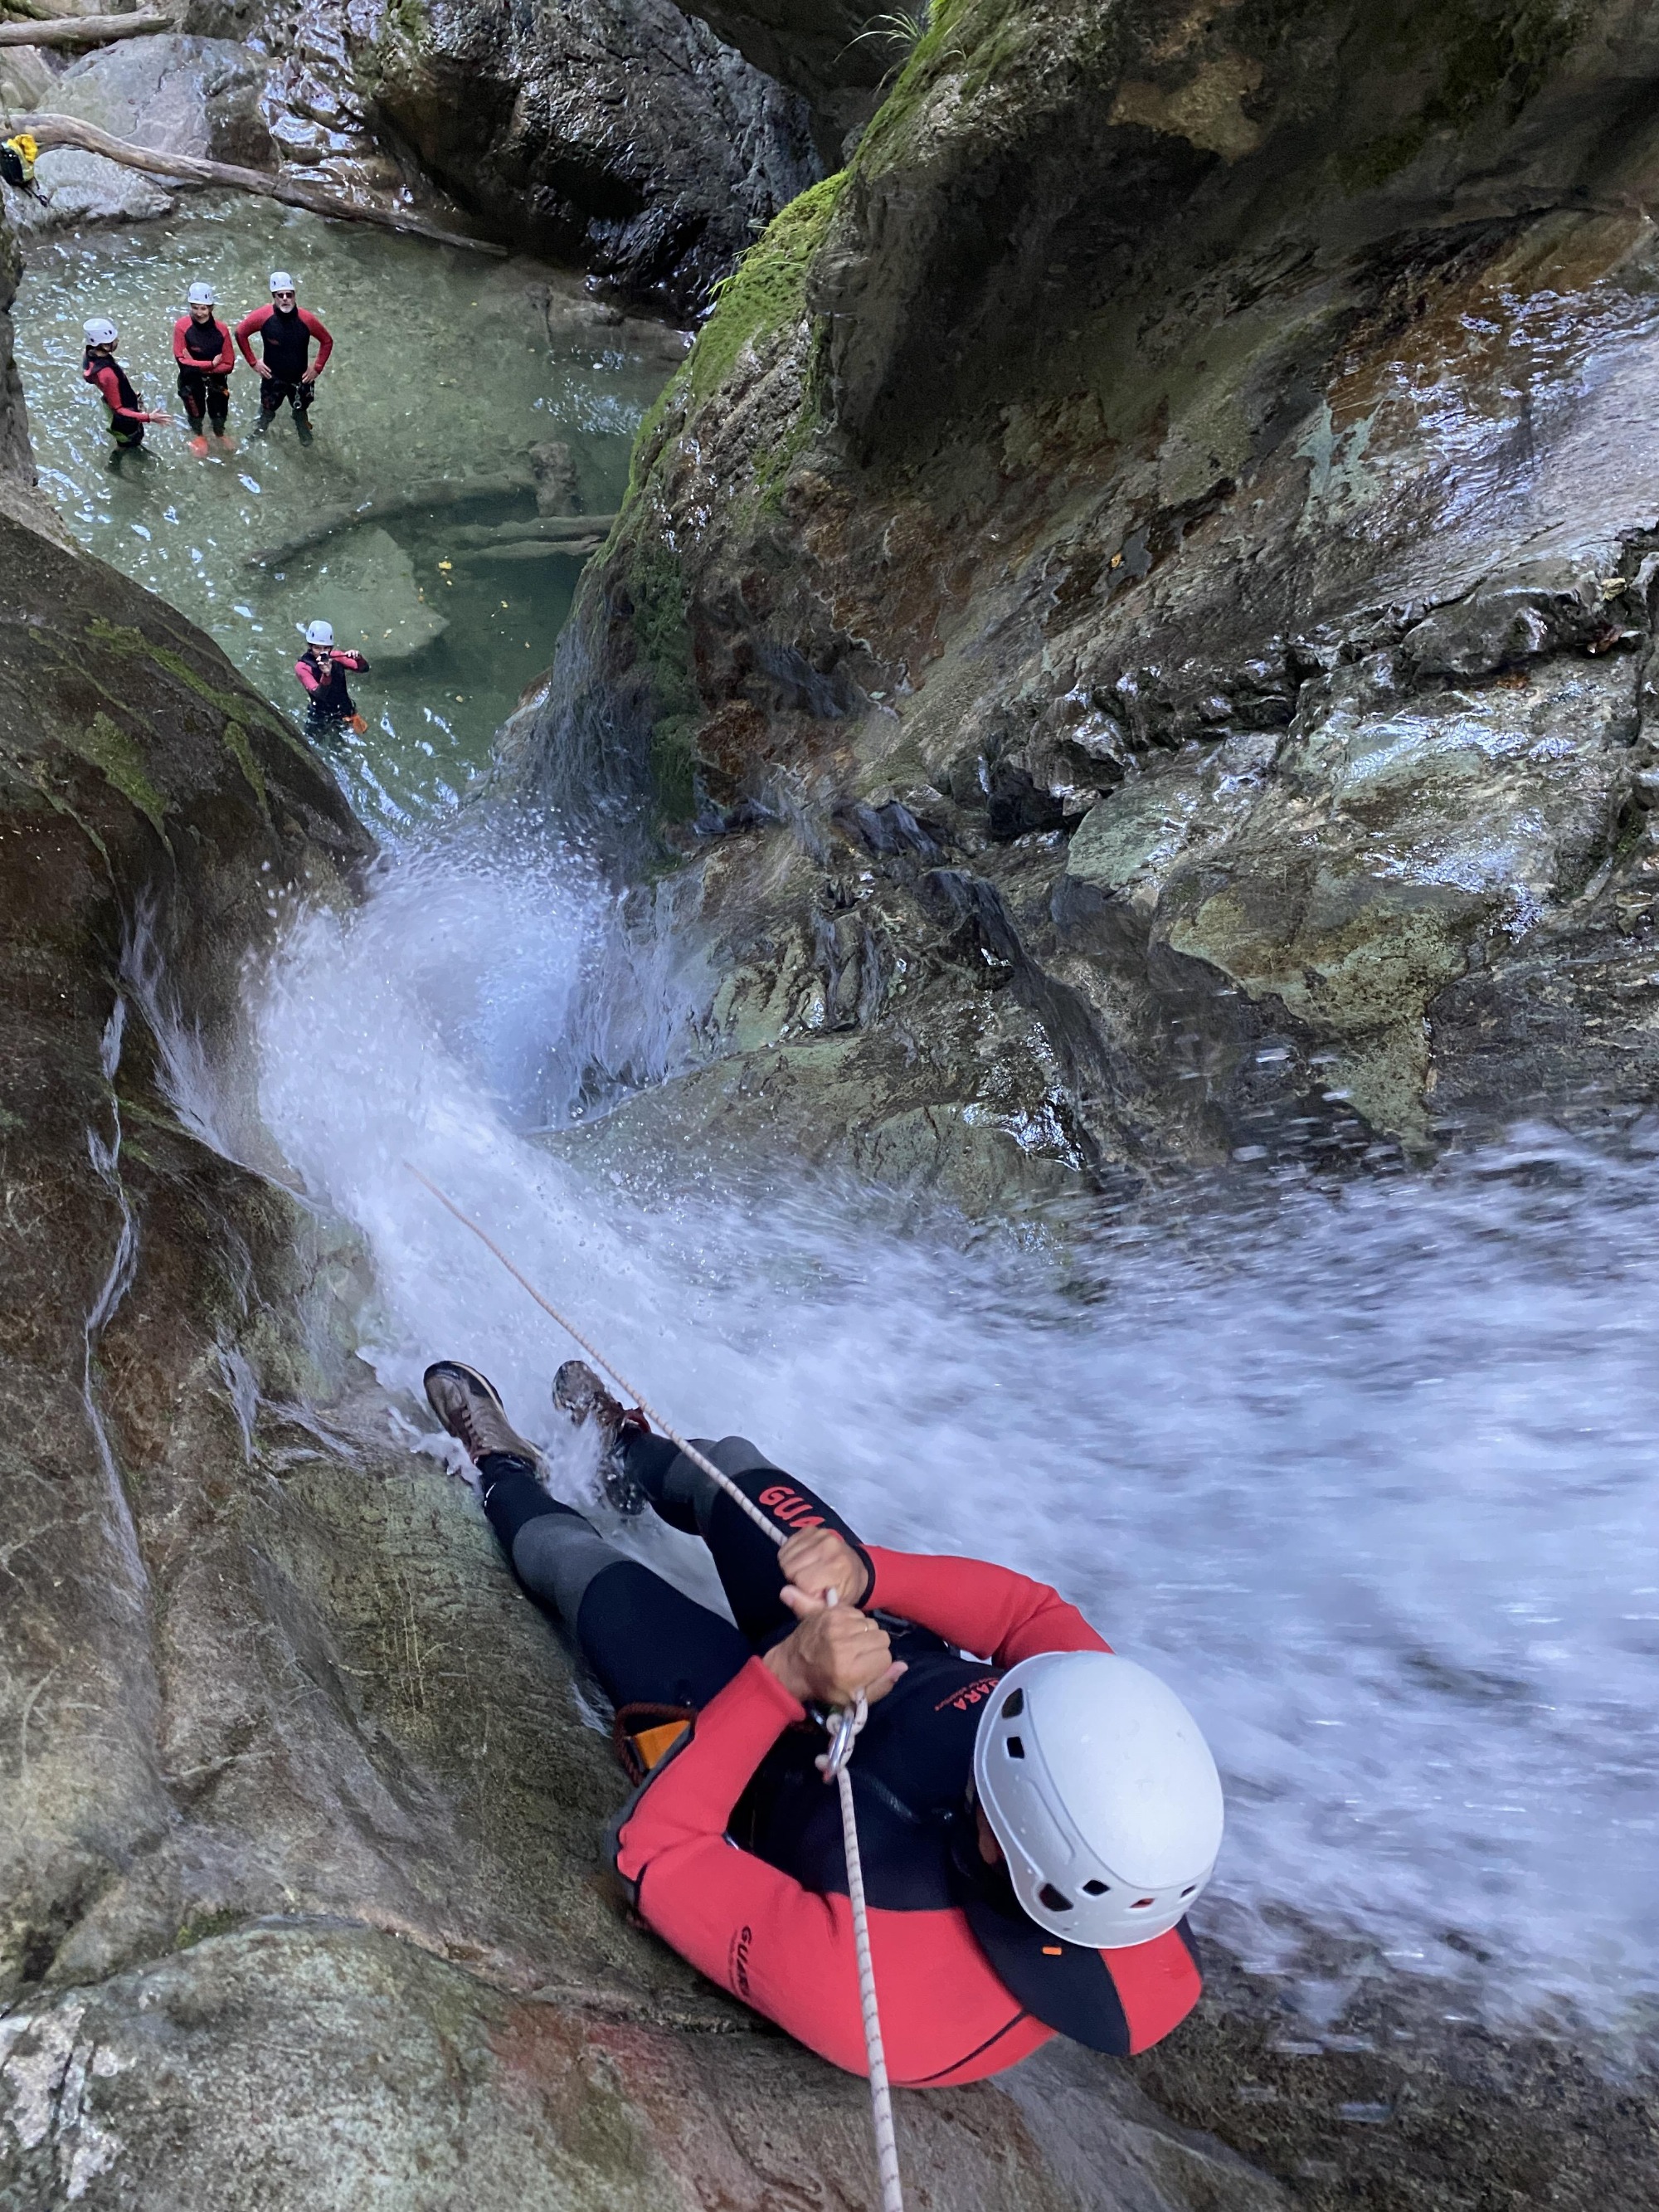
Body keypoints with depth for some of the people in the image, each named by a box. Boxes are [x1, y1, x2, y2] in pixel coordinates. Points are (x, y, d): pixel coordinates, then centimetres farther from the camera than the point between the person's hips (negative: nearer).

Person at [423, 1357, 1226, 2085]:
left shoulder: (861, 1994, -47)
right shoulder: (1146, 1781, -37)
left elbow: (651, 1852, -35)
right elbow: (1033, 1613, -24)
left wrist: (782, 1678, -42)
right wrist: (869, 1571, -37)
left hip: (781, 1765, -3)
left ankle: (506, 1477, 53)